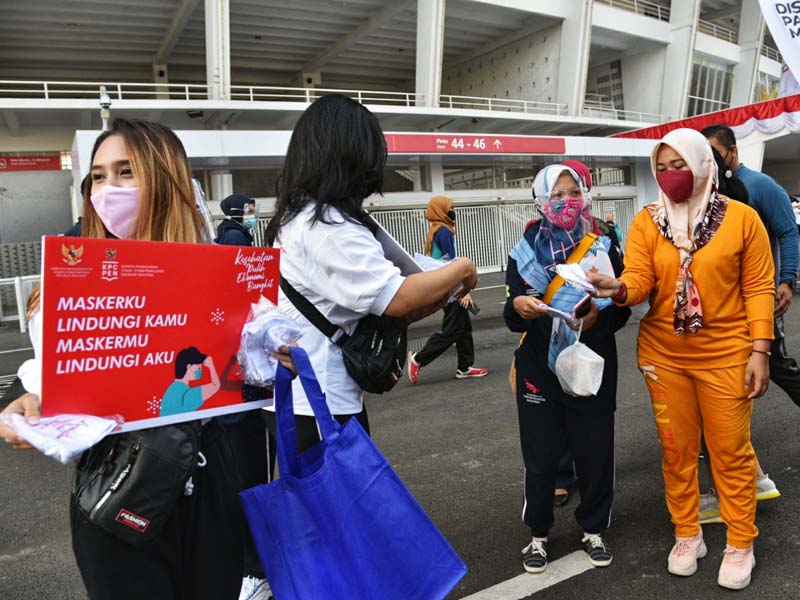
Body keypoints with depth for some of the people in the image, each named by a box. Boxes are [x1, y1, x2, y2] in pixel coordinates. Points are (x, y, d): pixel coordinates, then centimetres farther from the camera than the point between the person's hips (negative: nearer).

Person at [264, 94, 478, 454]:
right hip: (320, 405, -9)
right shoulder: (330, 224, -20)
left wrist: (425, 303, 4)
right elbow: (395, 298, -26)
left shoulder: (296, 217, 10)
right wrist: (462, 268, -10)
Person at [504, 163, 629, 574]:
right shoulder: (523, 252, 0)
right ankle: (538, 535, 25)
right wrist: (517, 306, -23)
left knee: (595, 452, 9)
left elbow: (621, 310, 2)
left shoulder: (603, 247, 1)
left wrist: (599, 314, -20)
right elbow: (512, 319, 0)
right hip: (540, 369, 0)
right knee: (540, 456, 5)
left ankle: (593, 529, 32)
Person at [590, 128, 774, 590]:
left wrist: (760, 350, -9)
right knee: (677, 448, 13)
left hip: (725, 355, -2)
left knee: (731, 450, 9)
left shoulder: (742, 218, -5)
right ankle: (688, 536, 32)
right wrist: (617, 288, -33)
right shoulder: (647, 221, -1)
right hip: (664, 355, 2)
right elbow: (639, 280, -10)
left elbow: (758, 288, -4)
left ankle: (741, 544, 29)